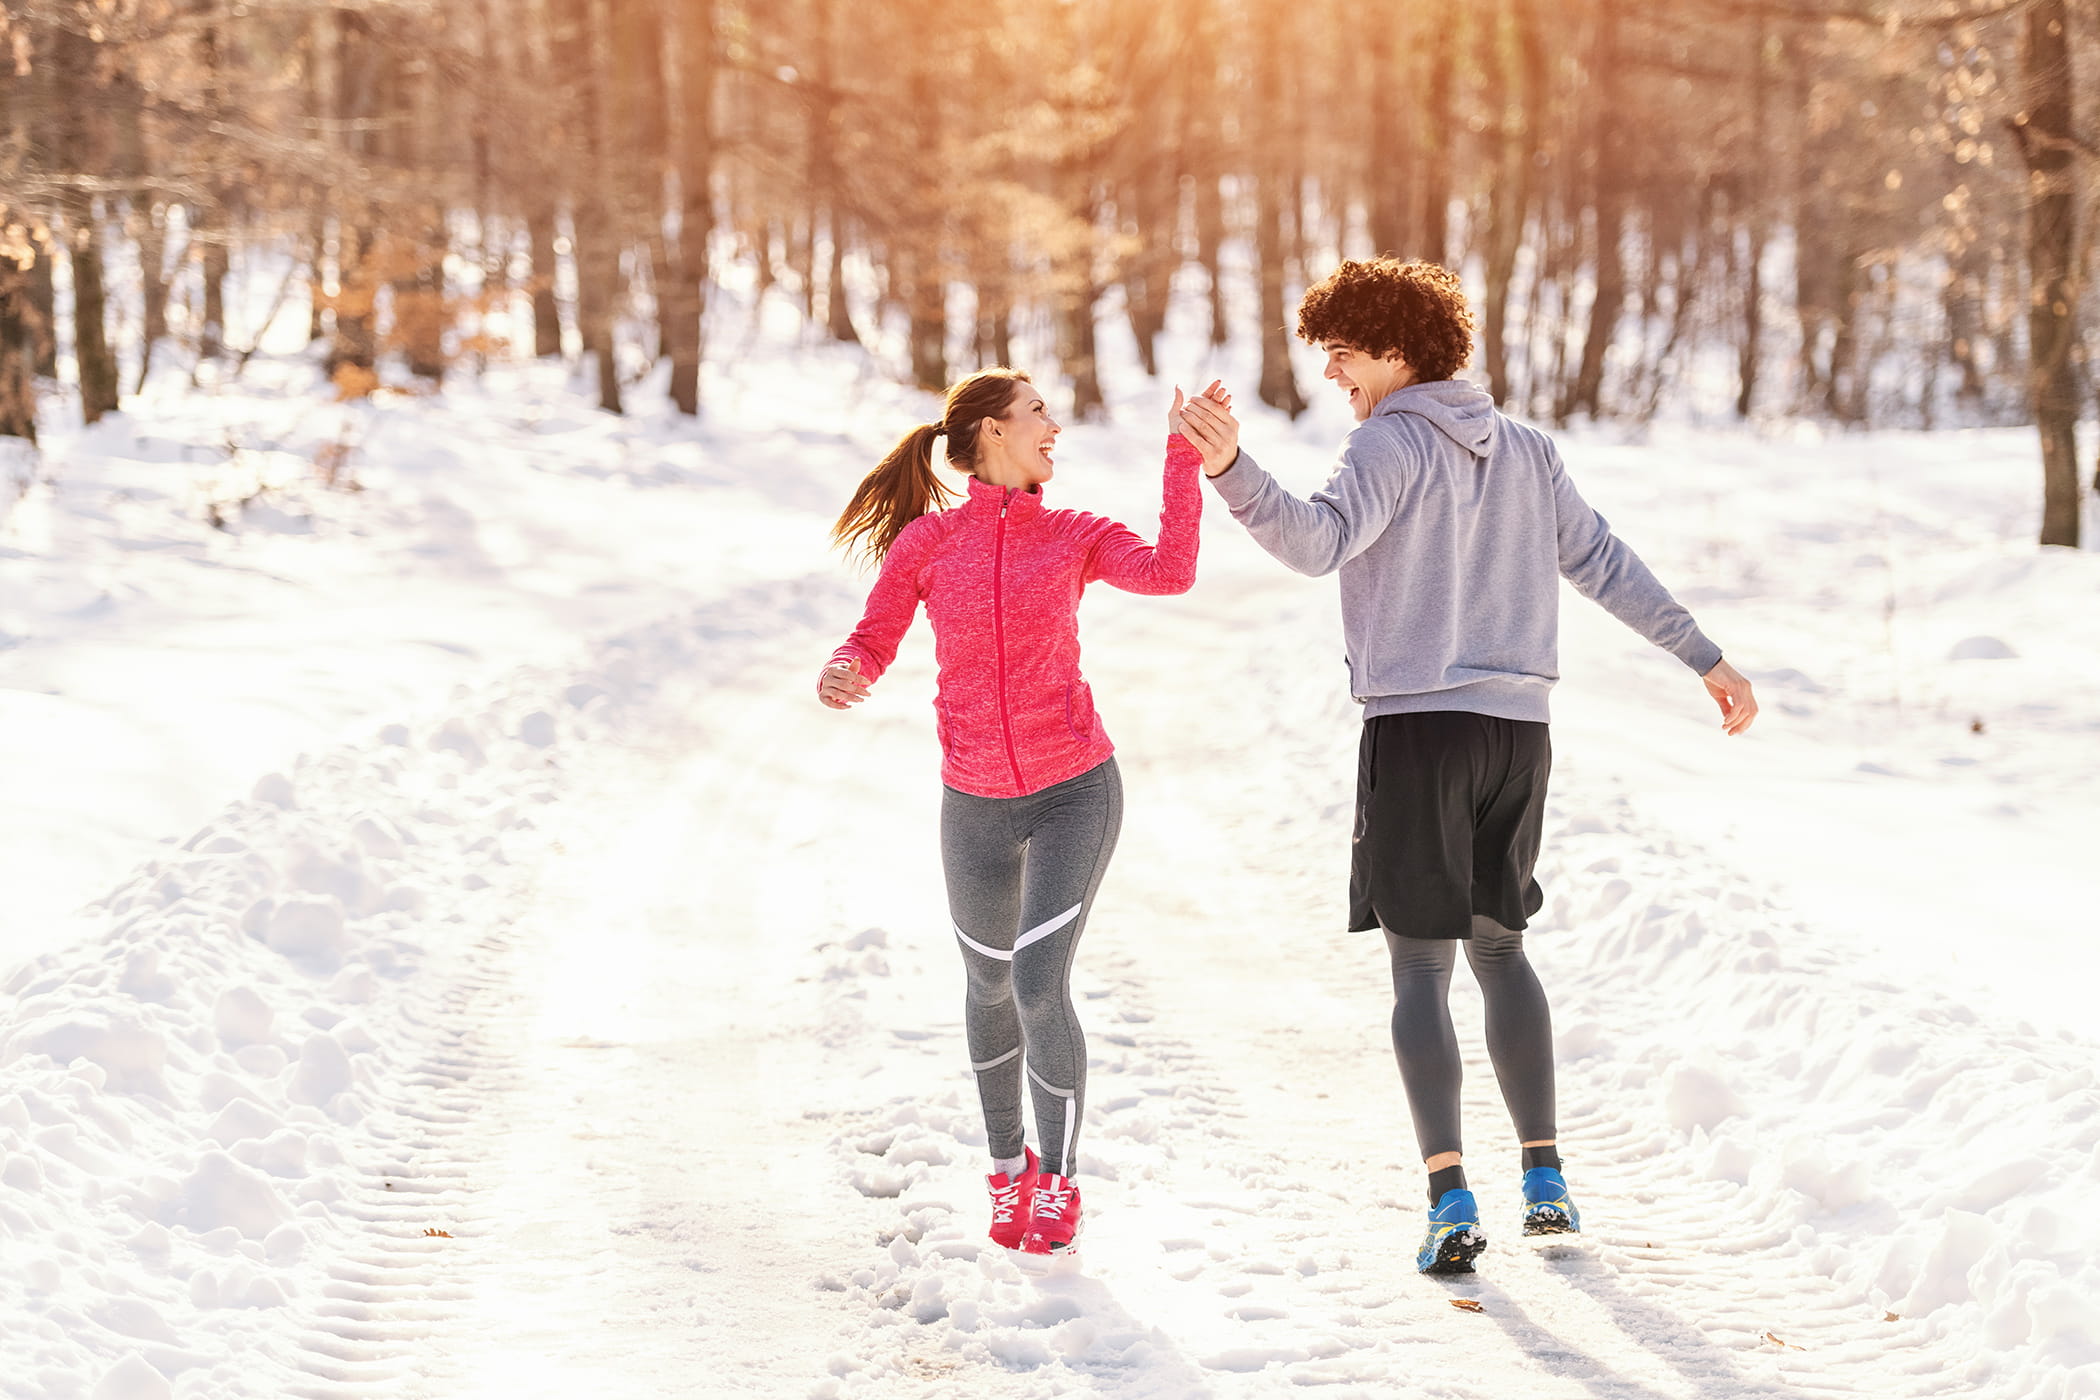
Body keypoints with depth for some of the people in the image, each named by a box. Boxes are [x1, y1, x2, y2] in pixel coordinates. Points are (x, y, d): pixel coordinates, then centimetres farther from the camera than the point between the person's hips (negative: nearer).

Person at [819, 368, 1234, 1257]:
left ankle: (1058, 1184, 6)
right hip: (975, 805, 2)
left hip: (1074, 792, -2)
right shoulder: (925, 542, -4)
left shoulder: (1073, 537, -3)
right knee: (990, 986, 17)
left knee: (1039, 986, -14)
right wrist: (841, 677, -22)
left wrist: (1186, 456, -24)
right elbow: (872, 644, 0)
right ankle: (1008, 1166, 41)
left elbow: (1169, 573, -20)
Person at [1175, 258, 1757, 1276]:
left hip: (1416, 728, -6)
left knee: (1420, 969, -3)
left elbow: (1319, 541, -23)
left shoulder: (1389, 445, -6)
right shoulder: (1525, 453, 14)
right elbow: (1607, 566, 15)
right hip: (1517, 732, 6)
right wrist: (1707, 661, 20)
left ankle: (1451, 1203, -13)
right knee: (1500, 946, 20)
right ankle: (1545, 1180, 18)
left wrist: (1230, 468, -36)